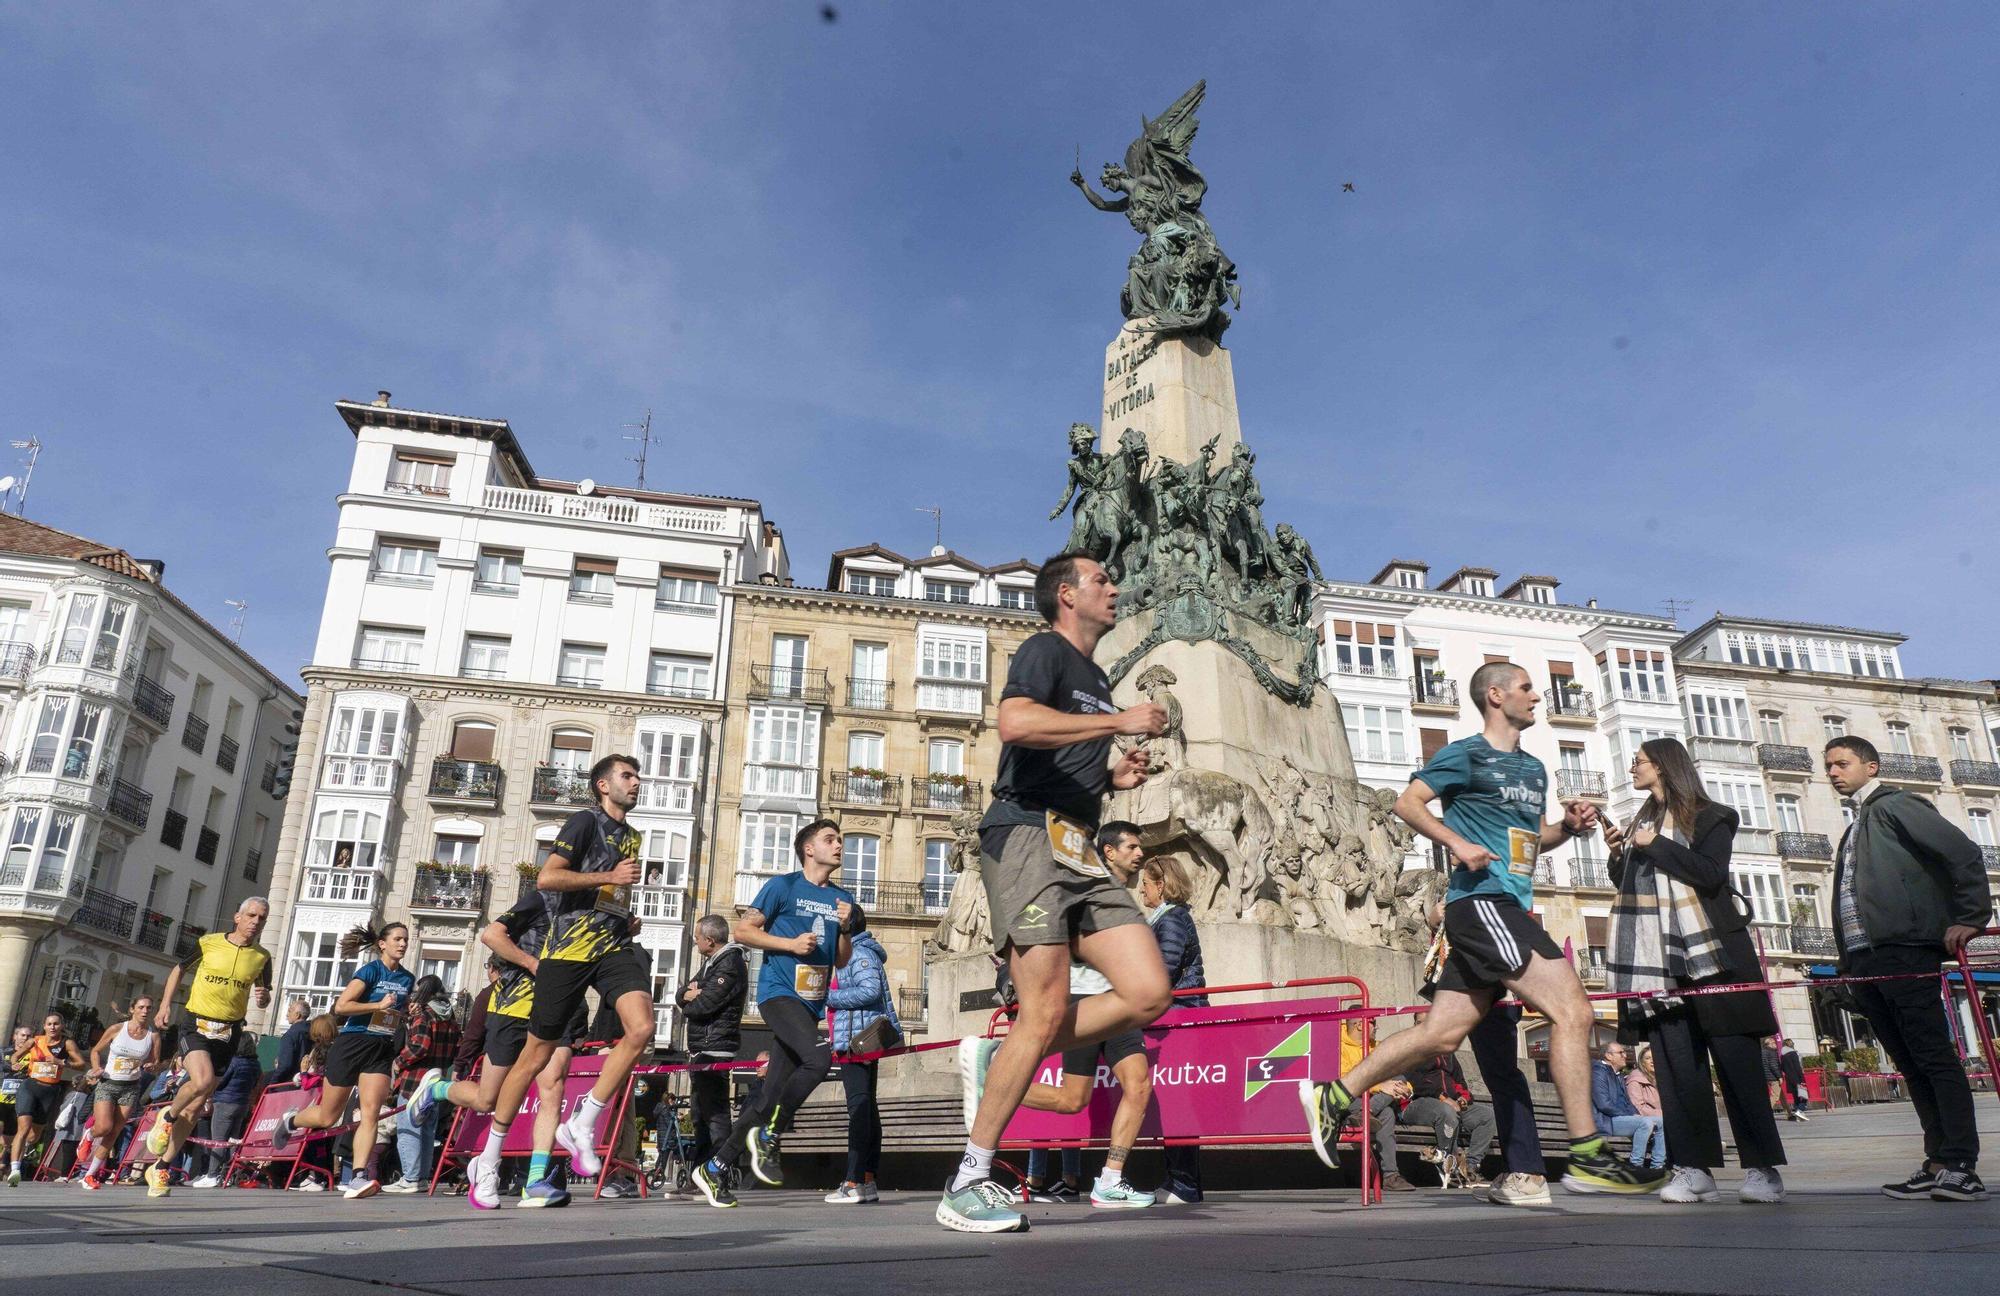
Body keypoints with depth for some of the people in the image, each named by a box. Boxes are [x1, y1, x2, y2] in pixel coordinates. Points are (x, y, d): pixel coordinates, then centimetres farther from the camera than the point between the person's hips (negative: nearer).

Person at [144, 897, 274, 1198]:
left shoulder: (262, 957, 3)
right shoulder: (208, 943, -2)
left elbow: (264, 998, 12)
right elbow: (179, 970, 13)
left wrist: (264, 997, -11)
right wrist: (165, 1005, 3)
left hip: (229, 1033, 3)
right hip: (198, 1024, -2)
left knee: (195, 1107, 6)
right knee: (202, 1080, -30)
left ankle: (161, 1169, 21)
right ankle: (168, 1116, 2)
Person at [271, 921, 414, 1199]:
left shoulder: (407, 979, 9)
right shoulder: (370, 970, -10)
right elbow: (341, 1006, -19)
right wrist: (379, 1005, -23)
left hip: (381, 1051, 4)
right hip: (352, 1044, -4)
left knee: (370, 1113, -13)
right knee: (328, 1118, 8)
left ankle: (358, 1178, -17)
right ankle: (289, 1121, 40)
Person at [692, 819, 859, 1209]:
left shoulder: (843, 898, 14)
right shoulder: (783, 886, -1)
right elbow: (743, 930, -2)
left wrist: (846, 929, -3)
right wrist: (791, 943, -13)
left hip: (812, 1002, 6)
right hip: (778, 991, -6)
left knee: (770, 1093, 5)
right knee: (819, 1059, -28)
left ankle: (714, 1168, 17)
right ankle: (769, 1135, -9)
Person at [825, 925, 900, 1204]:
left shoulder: (859, 952, -8)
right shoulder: (851, 954, 22)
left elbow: (871, 990, -20)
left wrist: (830, 997, -14)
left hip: (857, 1040, -11)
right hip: (863, 1041, 11)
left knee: (859, 1106, -12)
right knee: (866, 1107, 10)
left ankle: (854, 1183, -15)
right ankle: (868, 1182, 15)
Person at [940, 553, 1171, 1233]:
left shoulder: (1096, 677, 28)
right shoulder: (1045, 650, 0)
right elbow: (1016, 723, -22)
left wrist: (1114, 775, 16)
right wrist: (1121, 721, -16)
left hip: (1077, 851, 9)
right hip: (1026, 834, -9)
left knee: (1148, 993, -5)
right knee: (1046, 1013, -12)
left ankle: (996, 1060, 7)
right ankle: (968, 1186, -1)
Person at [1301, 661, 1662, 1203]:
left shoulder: (1534, 770, 23)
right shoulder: (1466, 754, -2)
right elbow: (1408, 802, -6)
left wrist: (1569, 826, 11)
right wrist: (1457, 843, -18)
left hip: (1510, 909, 9)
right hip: (1481, 900, -9)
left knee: (1441, 1033, 5)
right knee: (1572, 1012, -14)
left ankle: (1334, 1097, 12)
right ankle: (1587, 1157, -8)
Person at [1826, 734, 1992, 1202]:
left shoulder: (1895, 805, 1)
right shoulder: (1855, 829, 25)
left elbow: (1962, 851, -9)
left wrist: (1971, 918, -13)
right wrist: (1849, 961, 15)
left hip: (1903, 953, -8)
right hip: (1864, 961, 9)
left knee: (1935, 1058, -7)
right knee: (1911, 1065, 8)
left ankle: (1961, 1168, -8)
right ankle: (1939, 1163, 11)